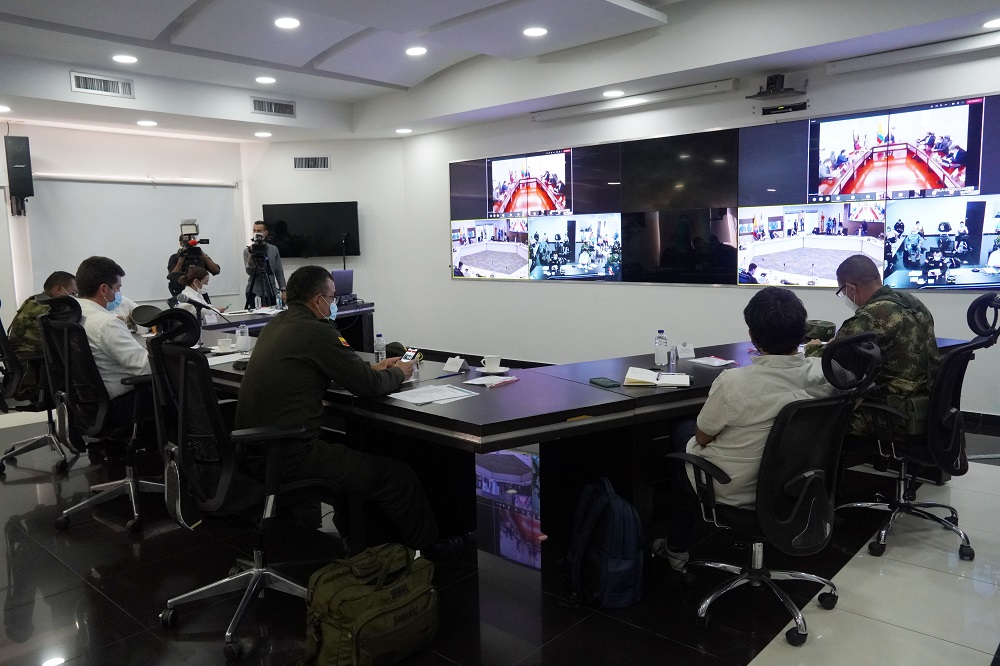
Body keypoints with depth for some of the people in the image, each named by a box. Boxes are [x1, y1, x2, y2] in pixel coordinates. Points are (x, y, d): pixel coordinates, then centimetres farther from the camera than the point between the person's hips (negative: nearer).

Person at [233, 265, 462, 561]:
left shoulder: (274, 326, 11)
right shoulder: (317, 332, -16)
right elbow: (368, 386, -13)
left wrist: (373, 369, 22)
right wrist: (398, 372, 8)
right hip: (288, 457, -10)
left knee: (350, 452, 31)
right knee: (397, 475, -1)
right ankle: (426, 547, 18)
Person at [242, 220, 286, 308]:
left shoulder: (274, 250, 9)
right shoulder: (247, 251, 3)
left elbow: (279, 272, 10)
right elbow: (249, 272, -7)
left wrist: (283, 290, 4)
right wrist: (251, 256, -22)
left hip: (271, 292, 2)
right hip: (254, 292, -2)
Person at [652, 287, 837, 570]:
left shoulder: (733, 383, -32)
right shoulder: (822, 374, -19)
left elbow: (702, 438, -14)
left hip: (730, 491, -5)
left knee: (680, 429, 23)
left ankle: (677, 549, 34)